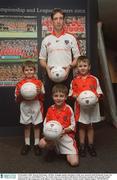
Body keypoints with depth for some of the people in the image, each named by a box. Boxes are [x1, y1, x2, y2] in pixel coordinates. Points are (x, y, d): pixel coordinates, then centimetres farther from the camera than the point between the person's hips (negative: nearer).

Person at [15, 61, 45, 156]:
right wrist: (20, 94, -15)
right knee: (26, 126, 11)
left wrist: (40, 92, -19)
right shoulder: (20, 83, 3)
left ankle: (36, 144, 18)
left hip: (36, 106, -1)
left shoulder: (39, 82, 0)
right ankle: (27, 144, 24)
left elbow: (43, 97, 0)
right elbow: (17, 99, 5)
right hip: (25, 106, 1)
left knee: (37, 125, 6)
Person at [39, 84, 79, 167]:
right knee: (42, 143, -31)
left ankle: (66, 152, 20)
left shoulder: (68, 109, -7)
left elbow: (73, 126, -3)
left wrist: (65, 130, -21)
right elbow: (45, 123, 7)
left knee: (74, 162, -15)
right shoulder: (50, 109, 0)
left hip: (67, 136, -2)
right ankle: (51, 150, 6)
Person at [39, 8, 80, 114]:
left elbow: (77, 58, 7)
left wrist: (69, 67, -12)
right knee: (49, 103, 2)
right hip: (50, 75, 1)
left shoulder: (71, 38, 9)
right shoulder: (46, 40, 12)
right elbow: (42, 59, 13)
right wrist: (47, 68, -8)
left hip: (67, 75, -1)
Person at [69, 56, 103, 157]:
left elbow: (99, 91, 5)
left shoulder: (94, 79, 3)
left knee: (90, 126, 13)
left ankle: (91, 145, 26)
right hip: (80, 106, 0)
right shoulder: (75, 81, 2)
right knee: (81, 126, 9)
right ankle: (82, 146, 22)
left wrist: (97, 97, -14)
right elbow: (71, 92, 3)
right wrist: (76, 96, -17)